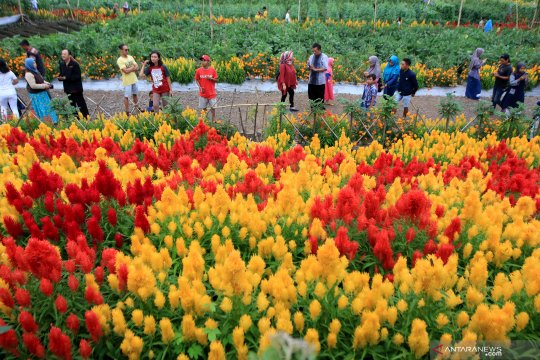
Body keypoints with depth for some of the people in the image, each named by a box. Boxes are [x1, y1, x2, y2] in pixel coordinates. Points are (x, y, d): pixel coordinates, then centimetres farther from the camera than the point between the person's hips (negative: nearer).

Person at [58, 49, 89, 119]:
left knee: (81, 105, -4)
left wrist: (66, 78, -21)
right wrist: (60, 77, -10)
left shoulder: (75, 64, -13)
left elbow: (77, 76, -18)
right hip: (68, 88, 6)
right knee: (72, 105, 13)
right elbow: (61, 74, 14)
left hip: (76, 88, -6)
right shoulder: (62, 64, 6)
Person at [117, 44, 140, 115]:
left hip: (134, 79, 6)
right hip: (127, 81, -6)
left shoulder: (130, 57, 7)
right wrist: (133, 67, -7)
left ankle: (138, 109, 29)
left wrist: (129, 69, -15)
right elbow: (126, 71, -21)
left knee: (135, 94, 17)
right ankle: (127, 112, 9)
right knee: (126, 96, 1)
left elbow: (137, 67, 2)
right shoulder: (120, 60, -13)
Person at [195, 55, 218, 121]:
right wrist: (200, 87, -9)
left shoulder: (212, 70, -6)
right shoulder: (198, 70, -3)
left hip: (211, 93, -1)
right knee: (203, 108, 9)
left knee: (213, 108, 5)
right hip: (203, 93, 1)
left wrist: (211, 78, -20)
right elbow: (197, 80, 7)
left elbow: (216, 80, 0)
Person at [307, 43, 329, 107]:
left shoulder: (324, 57, -6)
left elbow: (325, 68, -14)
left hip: (320, 81, -5)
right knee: (311, 97, 8)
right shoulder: (311, 56, 11)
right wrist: (309, 67, -8)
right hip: (311, 81, 5)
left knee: (320, 99, 2)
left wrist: (316, 69, -18)